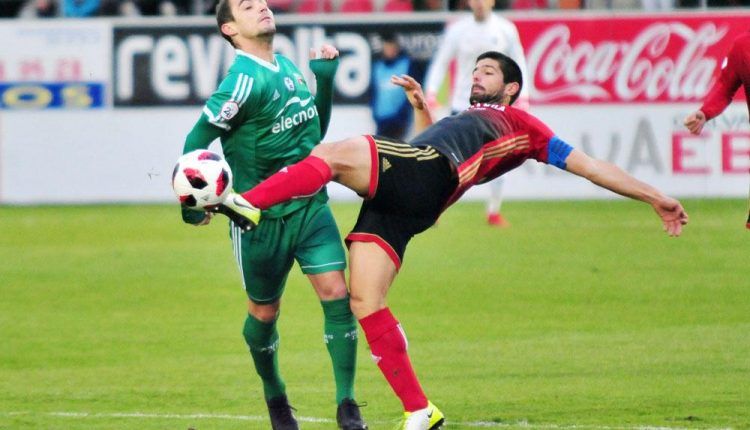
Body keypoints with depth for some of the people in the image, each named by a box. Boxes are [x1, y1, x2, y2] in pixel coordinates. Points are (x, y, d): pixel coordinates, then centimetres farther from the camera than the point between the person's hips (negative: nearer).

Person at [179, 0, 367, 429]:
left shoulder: (288, 67, 6)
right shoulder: (246, 81, -18)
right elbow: (197, 140, -13)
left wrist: (326, 76, 10)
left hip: (310, 205, 5)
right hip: (261, 216, -5)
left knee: (336, 293, -9)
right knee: (264, 313, 7)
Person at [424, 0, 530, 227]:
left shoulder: (506, 30, 1)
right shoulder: (457, 30, -1)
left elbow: (518, 63, 7)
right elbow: (441, 62, 3)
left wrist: (523, 97, -2)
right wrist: (431, 92, -10)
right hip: (463, 106, -1)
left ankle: (494, 211, 9)